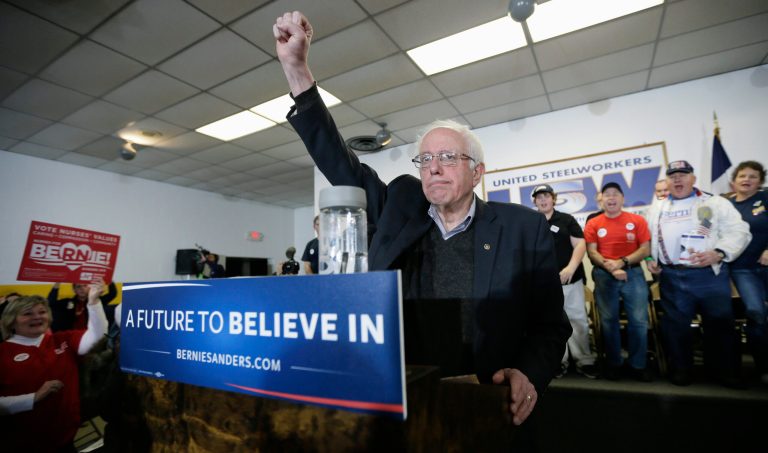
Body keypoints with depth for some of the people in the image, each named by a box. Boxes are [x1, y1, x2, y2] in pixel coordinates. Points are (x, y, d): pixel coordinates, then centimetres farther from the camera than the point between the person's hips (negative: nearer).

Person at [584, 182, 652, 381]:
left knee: (639, 320, 0)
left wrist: (622, 262, -14)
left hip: (633, 273, 0)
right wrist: (610, 268, -16)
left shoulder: (637, 220, 5)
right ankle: (613, 363, 20)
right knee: (608, 320, 6)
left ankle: (637, 365, 16)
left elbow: (645, 249, 0)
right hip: (604, 276, 0)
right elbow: (592, 252, -1)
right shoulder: (593, 224, 4)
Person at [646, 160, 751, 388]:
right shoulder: (656, 209, 12)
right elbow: (647, 238, 17)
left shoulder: (716, 203, 4)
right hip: (672, 277, 2)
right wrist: (651, 259, 3)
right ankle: (681, 369, 21)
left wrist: (718, 253, -18)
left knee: (719, 323, 7)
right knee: (676, 324, 8)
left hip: (710, 275, -1)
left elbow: (738, 231, -3)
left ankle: (724, 370, 25)